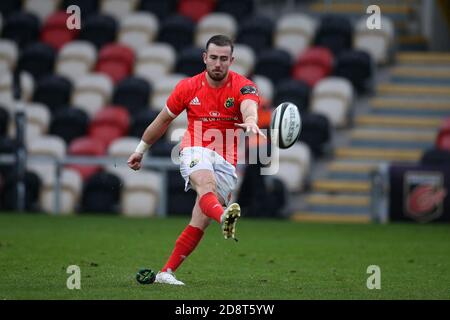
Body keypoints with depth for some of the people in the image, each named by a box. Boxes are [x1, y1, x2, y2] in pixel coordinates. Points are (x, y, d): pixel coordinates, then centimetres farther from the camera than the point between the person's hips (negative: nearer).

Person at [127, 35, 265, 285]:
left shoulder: (243, 86, -5)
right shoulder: (188, 87, 3)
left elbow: (249, 107, -30)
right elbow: (163, 120, 17)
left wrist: (250, 120, -54)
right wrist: (141, 149, 26)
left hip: (226, 162, 1)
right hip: (195, 151, -1)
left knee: (200, 222, -6)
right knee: (206, 183, -36)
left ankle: (166, 273, 3)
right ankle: (225, 217, -68)